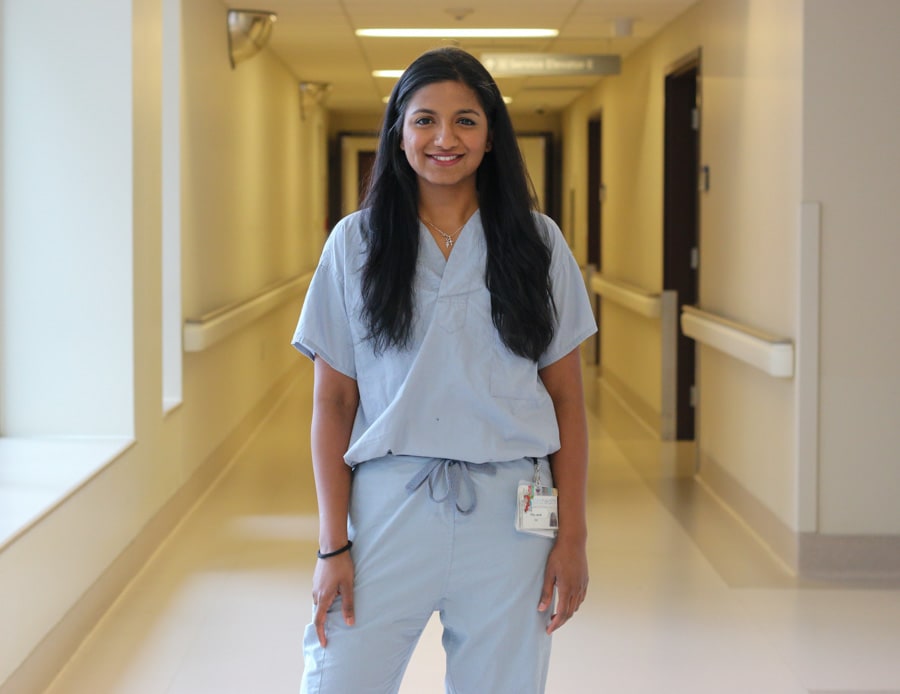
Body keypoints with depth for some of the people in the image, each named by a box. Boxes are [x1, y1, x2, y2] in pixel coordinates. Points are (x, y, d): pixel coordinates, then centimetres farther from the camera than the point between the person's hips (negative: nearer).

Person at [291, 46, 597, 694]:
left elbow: (566, 398, 6)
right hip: (388, 509, 0)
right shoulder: (356, 244, 4)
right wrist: (333, 545, -3)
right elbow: (332, 403, 3)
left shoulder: (537, 242, 4)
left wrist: (573, 534, 0)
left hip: (508, 514, 1)